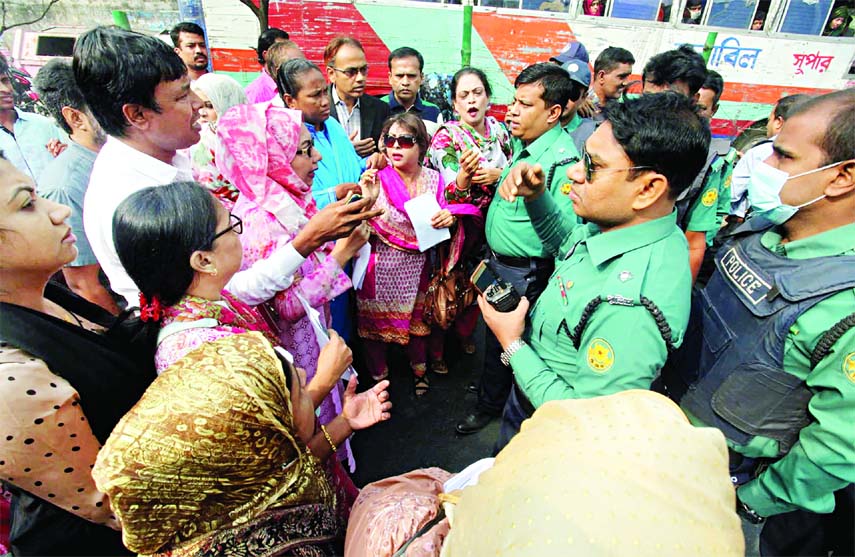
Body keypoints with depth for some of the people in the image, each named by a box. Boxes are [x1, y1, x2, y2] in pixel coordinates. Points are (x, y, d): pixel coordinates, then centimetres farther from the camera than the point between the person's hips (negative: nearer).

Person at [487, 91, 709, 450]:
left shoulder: (630, 310, -41)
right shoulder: (616, 223, -13)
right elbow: (569, 244, 10)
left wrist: (512, 345, -25)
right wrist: (535, 197, -8)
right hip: (531, 382, 7)